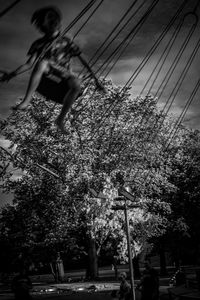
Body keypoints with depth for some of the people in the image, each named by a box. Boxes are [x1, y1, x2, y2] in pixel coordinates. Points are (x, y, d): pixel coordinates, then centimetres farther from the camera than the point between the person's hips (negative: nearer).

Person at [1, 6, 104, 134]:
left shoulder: (66, 41, 13)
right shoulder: (39, 44, 14)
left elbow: (82, 60, 11)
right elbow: (29, 64, 7)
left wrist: (95, 78, 6)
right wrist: (11, 74, -7)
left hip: (64, 74, 0)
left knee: (76, 84, -36)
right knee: (42, 62, -35)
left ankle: (61, 118, -25)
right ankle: (26, 101, -41)